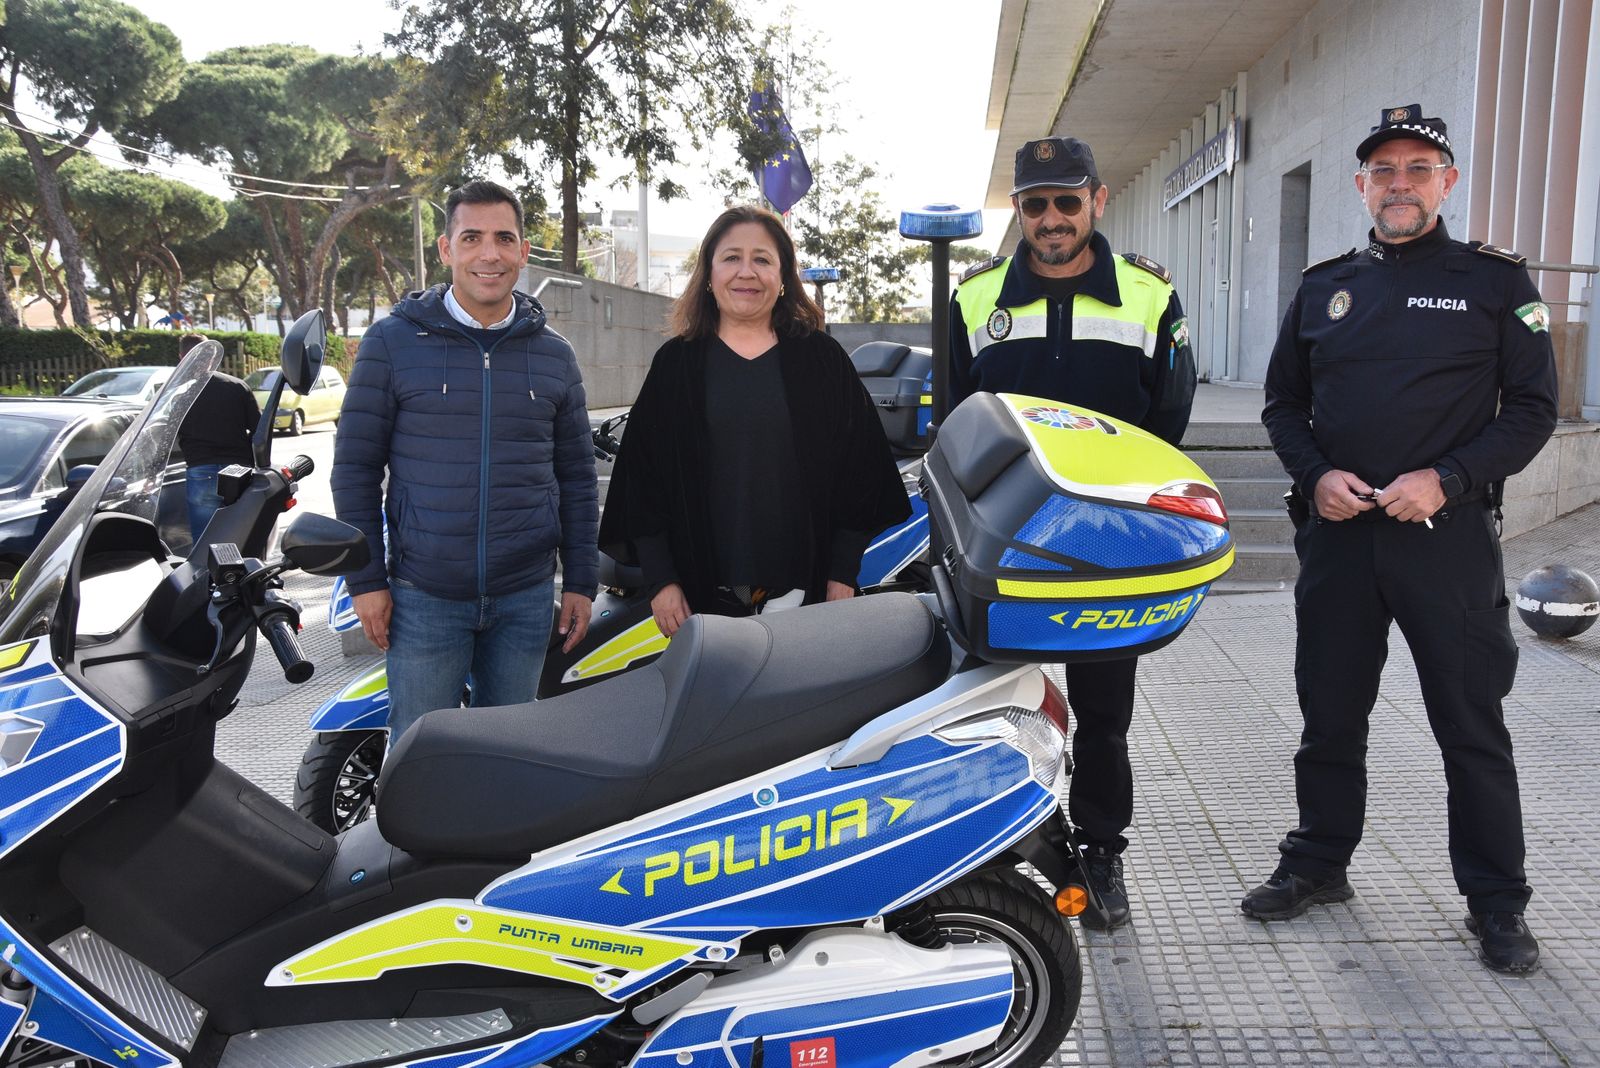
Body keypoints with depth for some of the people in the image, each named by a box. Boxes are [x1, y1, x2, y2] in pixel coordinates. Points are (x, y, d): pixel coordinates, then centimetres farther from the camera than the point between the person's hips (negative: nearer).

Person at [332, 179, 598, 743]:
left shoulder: (553, 354, 6)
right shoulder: (393, 341, -1)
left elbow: (576, 476, 9)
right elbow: (356, 466, 0)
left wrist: (580, 581, 5)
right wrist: (366, 580, -4)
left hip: (526, 597, 2)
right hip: (422, 596, -2)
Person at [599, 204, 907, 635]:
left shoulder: (822, 359, 4)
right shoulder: (675, 364, 5)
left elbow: (858, 472, 4)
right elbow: (641, 477, 4)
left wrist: (843, 575, -1)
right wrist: (661, 580, -2)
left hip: (806, 590, 0)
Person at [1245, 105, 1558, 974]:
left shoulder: (1495, 282, 2)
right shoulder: (1323, 287, 11)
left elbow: (1532, 408, -1)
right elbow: (1283, 403, 15)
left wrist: (1446, 480, -15)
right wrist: (1316, 474, -4)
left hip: (1448, 537, -3)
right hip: (1338, 534, 3)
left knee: (1472, 728, 4)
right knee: (1330, 717, 13)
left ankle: (1496, 902, 18)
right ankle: (1318, 864, 29)